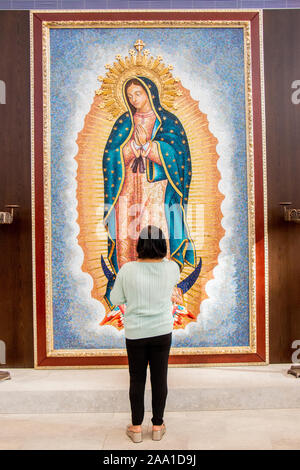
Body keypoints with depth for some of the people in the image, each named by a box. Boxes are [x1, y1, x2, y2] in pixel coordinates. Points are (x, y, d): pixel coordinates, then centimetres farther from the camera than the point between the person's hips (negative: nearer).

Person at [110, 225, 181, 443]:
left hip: (135, 333, -1)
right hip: (162, 331, 1)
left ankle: (136, 427, 27)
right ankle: (158, 426, 27)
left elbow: (115, 298, -4)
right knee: (159, 378, 13)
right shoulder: (171, 267, -12)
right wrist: (163, 255, 23)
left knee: (137, 379, 13)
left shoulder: (128, 269, -16)